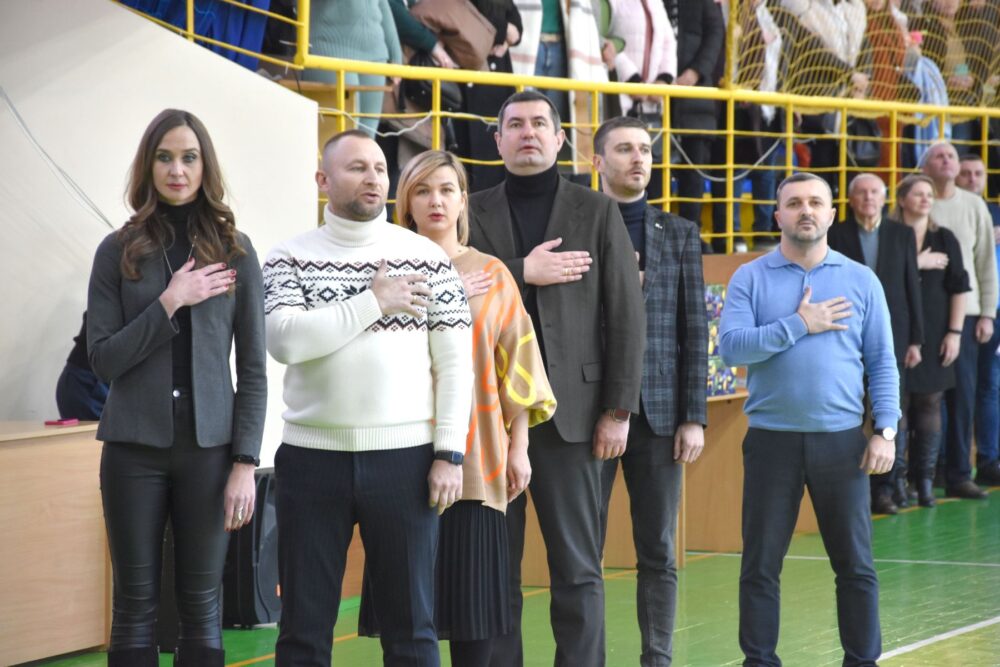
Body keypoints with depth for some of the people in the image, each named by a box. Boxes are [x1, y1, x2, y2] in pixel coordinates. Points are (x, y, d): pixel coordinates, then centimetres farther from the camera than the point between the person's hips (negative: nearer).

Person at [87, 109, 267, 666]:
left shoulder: (236, 250, 4)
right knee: (136, 604, 3)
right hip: (135, 448, 0)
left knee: (202, 606, 4)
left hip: (209, 448, 0)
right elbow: (104, 359, -2)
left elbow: (253, 366, 3)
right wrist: (169, 303, -13)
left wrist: (246, 463, -4)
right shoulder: (118, 251, 3)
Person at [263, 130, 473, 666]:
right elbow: (283, 339, -13)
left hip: (405, 458, 0)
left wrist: (449, 454, -6)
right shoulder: (290, 259, 4)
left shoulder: (427, 259, 5)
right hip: (313, 459, 0)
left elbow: (454, 362, 2)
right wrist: (373, 304, -13)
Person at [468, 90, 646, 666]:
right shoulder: (473, 213, 9)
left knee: (577, 570, 0)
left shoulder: (597, 212, 7)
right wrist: (520, 273, -12)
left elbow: (627, 316, 2)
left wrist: (618, 409, -4)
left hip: (570, 410, -1)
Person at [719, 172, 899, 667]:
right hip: (771, 438, -1)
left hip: (842, 439, 1)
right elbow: (731, 347, -12)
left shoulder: (861, 280, 6)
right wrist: (799, 325, -14)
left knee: (855, 564, 5)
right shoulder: (750, 279, 1)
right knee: (760, 565, 5)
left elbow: (882, 362, 5)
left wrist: (886, 430, -4)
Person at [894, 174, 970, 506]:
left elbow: (959, 288, 7)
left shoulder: (945, 239, 8)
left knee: (930, 404, 3)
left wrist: (955, 332, 0)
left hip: (934, 335, 3)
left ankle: (925, 479, 7)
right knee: (898, 403, -3)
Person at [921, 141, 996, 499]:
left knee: (963, 395, 2)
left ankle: (958, 475, 9)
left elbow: (987, 261, 9)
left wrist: (987, 314, 4)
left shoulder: (974, 206, 7)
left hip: (963, 311, 3)